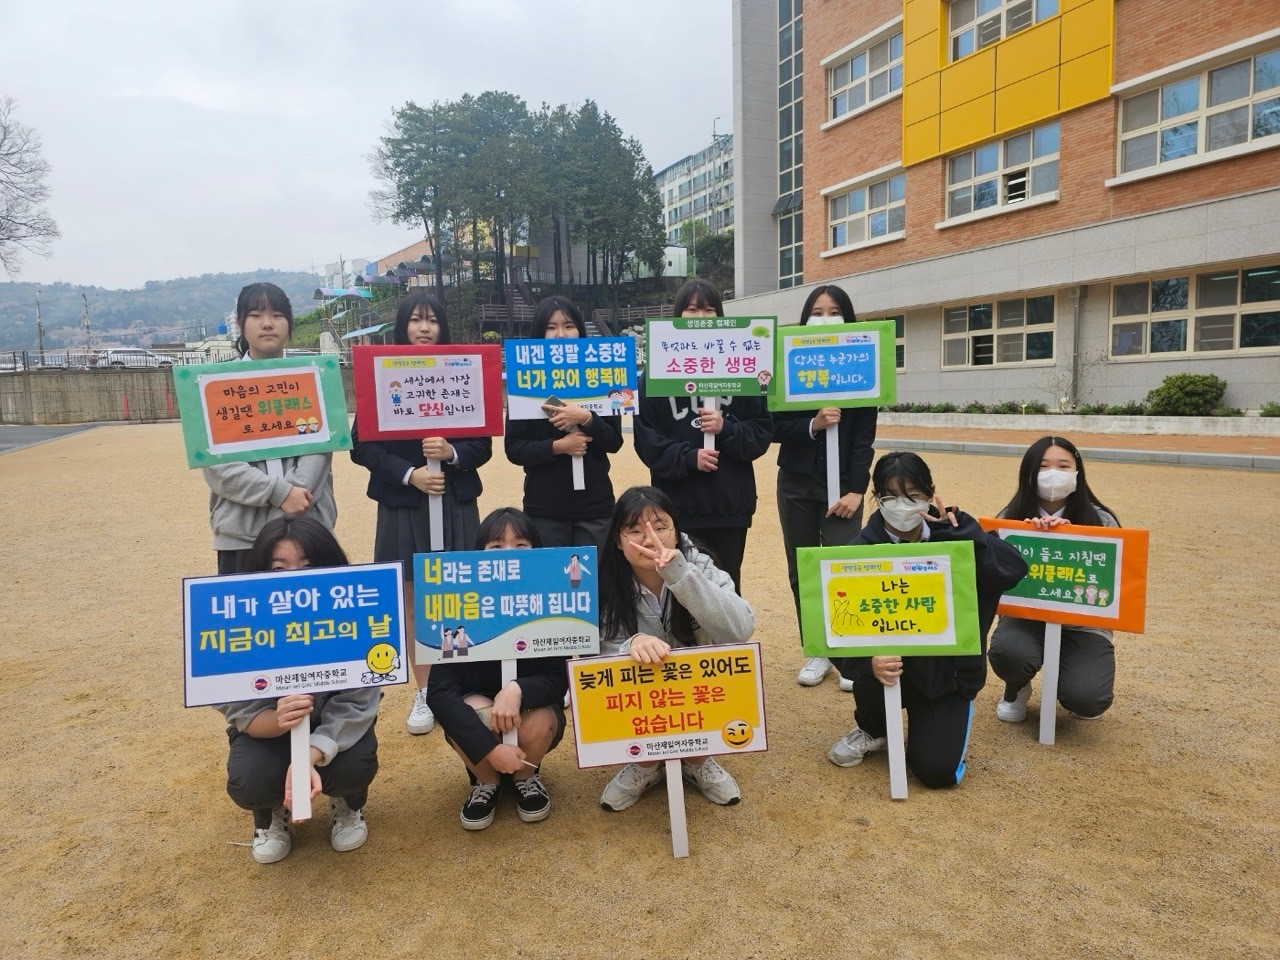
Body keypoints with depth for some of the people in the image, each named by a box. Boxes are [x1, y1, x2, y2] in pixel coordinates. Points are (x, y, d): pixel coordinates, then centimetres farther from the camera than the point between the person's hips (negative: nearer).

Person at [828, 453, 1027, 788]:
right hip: (890, 660, 1)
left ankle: (955, 718, 23)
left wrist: (956, 533, -29)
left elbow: (1016, 568, -25)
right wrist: (870, 660, -39)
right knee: (872, 671, -34)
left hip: (947, 671, 0)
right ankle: (873, 731, 3)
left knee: (937, 771, -15)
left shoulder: (954, 535, -10)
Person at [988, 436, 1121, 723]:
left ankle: (1062, 681, 19)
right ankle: (1016, 689, 8)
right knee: (1007, 652, -33)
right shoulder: (1011, 518, -3)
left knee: (1086, 699, -23)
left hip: (1082, 623, 0)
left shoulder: (1100, 521, -4)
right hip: (1026, 616, 0)